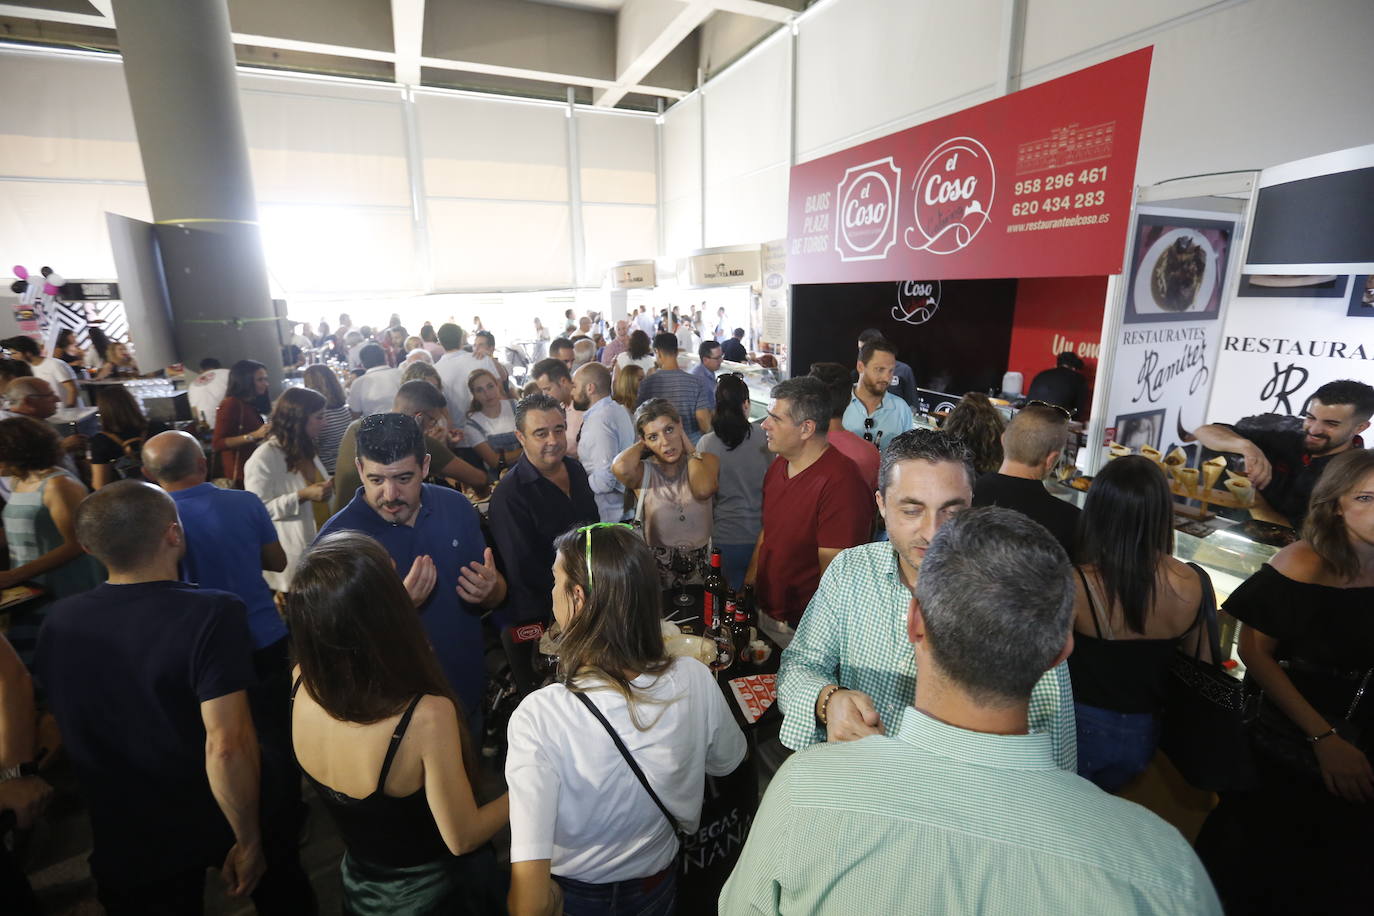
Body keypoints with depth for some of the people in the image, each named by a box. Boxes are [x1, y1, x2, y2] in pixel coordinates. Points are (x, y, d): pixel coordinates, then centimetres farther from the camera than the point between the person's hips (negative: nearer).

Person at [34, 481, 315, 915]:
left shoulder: (59, 620, -11)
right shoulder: (211, 614, -28)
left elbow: (63, 731, 5)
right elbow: (226, 745, -31)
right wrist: (249, 843, -17)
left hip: (124, 842, 4)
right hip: (217, 827, -3)